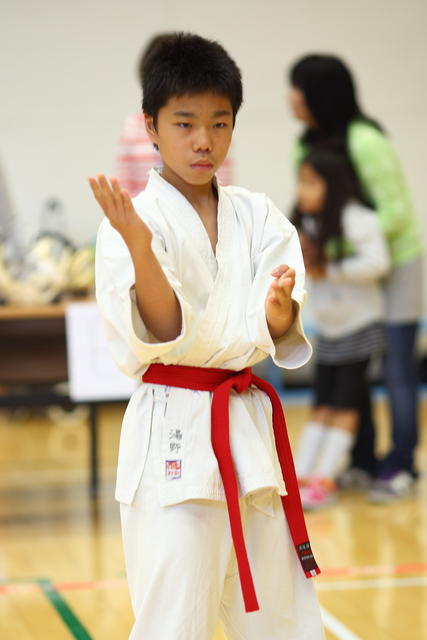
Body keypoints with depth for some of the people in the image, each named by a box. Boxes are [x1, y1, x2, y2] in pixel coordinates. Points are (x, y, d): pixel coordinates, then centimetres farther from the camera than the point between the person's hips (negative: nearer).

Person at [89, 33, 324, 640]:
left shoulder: (258, 218, 6)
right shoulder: (135, 219, -8)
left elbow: (273, 336, -1)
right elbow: (163, 336, -16)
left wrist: (278, 309, -25)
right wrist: (138, 246, -31)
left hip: (250, 429, 5)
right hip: (173, 439, -5)